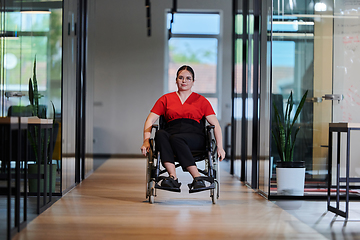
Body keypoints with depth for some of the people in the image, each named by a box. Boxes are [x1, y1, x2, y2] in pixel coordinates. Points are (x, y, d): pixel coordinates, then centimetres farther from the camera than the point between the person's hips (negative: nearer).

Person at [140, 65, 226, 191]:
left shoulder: (201, 100, 18)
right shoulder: (165, 99, 21)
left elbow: (215, 125, 10)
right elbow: (150, 120, 12)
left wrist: (220, 146, -5)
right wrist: (146, 141, -5)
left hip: (195, 136, -2)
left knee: (176, 139, -36)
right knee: (160, 134, -34)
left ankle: (197, 177, -38)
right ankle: (173, 176, -45)